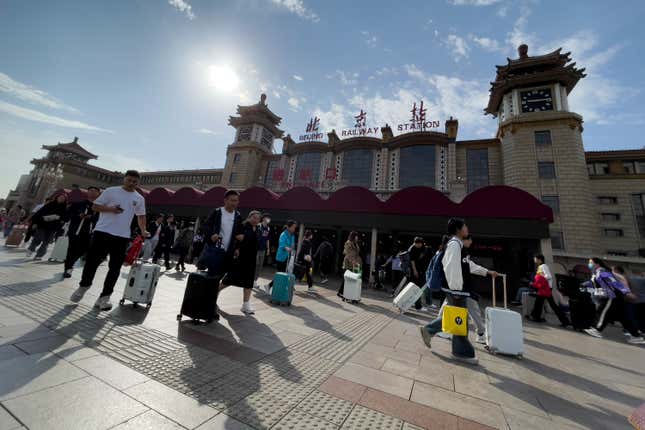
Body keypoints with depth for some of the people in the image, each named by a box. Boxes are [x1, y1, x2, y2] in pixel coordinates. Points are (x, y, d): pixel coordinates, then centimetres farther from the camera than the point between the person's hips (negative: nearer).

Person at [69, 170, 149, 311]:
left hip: (122, 236, 2)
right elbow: (95, 206, 4)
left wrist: (143, 231, 2)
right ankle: (83, 286, 33)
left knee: (115, 268, 2)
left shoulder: (139, 199, 9)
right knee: (92, 261, 5)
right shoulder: (111, 191, 3)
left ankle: (104, 297, 11)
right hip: (103, 232, -1)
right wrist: (110, 209, -16)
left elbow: (141, 216, 16)